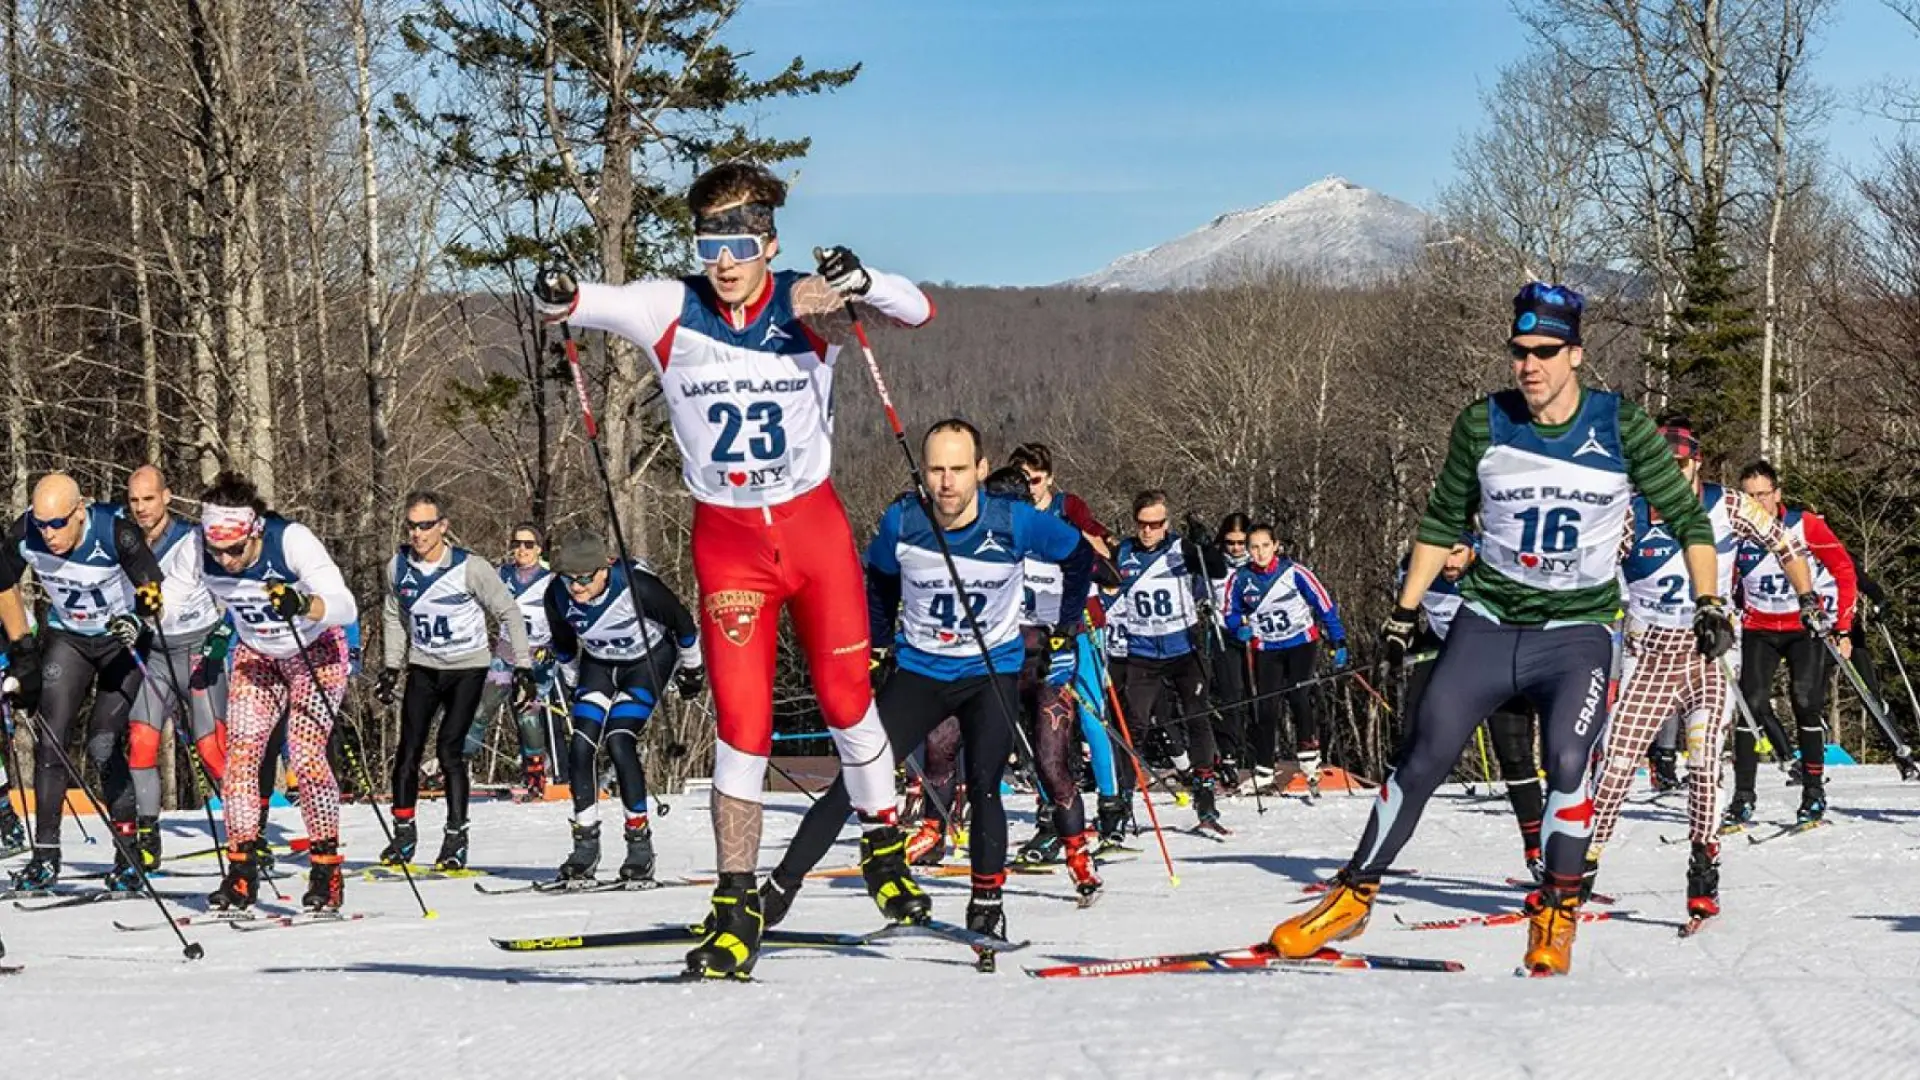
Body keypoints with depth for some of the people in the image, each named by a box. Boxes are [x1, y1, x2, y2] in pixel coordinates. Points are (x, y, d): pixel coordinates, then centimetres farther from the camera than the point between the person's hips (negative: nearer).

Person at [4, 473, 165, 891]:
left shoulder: (116, 534, -30)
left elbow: (153, 590, -22)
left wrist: (136, 618, -42)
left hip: (120, 638, -4)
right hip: (67, 637, 4)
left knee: (103, 744, -14)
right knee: (50, 740, -7)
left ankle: (128, 853, -2)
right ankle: (45, 856, 0)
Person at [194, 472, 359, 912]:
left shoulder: (292, 541, -32)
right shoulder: (199, 552, -20)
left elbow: (347, 609, -36)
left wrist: (302, 605, -54)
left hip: (316, 651, -4)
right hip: (256, 656, 4)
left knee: (306, 754, -17)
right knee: (240, 752, -10)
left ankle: (327, 871, -8)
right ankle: (241, 872, -3)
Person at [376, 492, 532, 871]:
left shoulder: (470, 568, -17)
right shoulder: (398, 567, -5)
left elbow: (508, 614, -8)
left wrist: (523, 668, -11)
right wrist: (391, 667, 11)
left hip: (467, 668, -4)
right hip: (423, 668, 4)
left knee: (449, 749, -12)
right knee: (409, 749, -2)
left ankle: (456, 839, -3)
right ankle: (403, 834, 12)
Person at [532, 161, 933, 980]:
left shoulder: (806, 304, -8)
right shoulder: (671, 312, -6)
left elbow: (917, 310, -15)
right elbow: (584, 303, -10)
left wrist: (858, 283, -36)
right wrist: (555, 297, -34)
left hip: (815, 527, 0)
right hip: (728, 541, 0)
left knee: (844, 699, 6)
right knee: (742, 721, -5)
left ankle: (884, 840, 31)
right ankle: (737, 903, 1)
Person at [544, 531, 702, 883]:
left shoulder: (636, 585, -34)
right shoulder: (558, 596, -21)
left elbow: (682, 621, -15)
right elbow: (563, 643, 3)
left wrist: (690, 668, -1)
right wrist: (574, 680, 15)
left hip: (648, 660, -4)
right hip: (599, 665, 4)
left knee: (619, 742, -21)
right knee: (580, 746, -12)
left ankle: (640, 843, -11)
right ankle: (586, 844, -2)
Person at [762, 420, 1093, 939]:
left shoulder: (1015, 523, -18)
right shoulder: (901, 522, -14)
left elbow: (1078, 553, 1)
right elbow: (880, 581, 8)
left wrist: (1067, 624, 3)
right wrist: (876, 647, 9)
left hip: (993, 670, -1)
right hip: (920, 669, 1)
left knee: (983, 789, -14)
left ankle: (987, 903, 3)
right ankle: (779, 888, -5)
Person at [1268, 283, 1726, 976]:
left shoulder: (1622, 430, -8)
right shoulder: (1482, 426, -4)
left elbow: (1687, 519, 1)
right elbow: (1443, 522, 10)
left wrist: (1709, 603, -9)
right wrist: (1405, 610, 9)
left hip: (1578, 633, -2)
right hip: (1488, 624, 2)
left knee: (1566, 763, -22)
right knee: (1422, 760, -4)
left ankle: (1556, 914, -4)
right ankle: (1354, 895, 11)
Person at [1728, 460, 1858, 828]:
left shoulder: (1806, 525, -13)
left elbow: (1844, 571, -3)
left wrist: (1843, 629, -5)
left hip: (1809, 625, -2)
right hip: (1759, 629, 2)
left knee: (1807, 702, -12)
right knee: (1752, 704, -9)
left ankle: (1814, 791, 1)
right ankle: (1743, 798, -4)